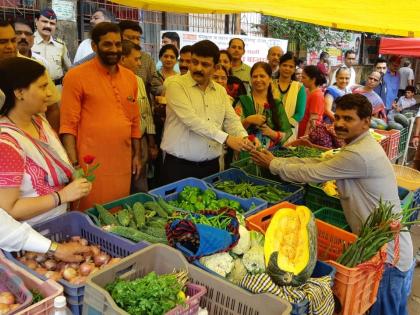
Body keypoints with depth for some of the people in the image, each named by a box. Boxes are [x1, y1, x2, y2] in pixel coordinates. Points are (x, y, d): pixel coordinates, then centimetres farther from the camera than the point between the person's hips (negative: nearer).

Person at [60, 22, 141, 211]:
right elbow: (68, 125, -9)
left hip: (123, 163, 5)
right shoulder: (76, 76, -7)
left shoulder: (130, 77, 11)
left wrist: (136, 155, 14)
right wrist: (74, 163, -13)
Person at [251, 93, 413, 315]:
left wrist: (273, 164, -5)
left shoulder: (359, 155, -26)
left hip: (388, 256, -9)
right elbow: (319, 162, 8)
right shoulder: (361, 146, 8)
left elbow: (312, 173, -19)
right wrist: (277, 160, 3)